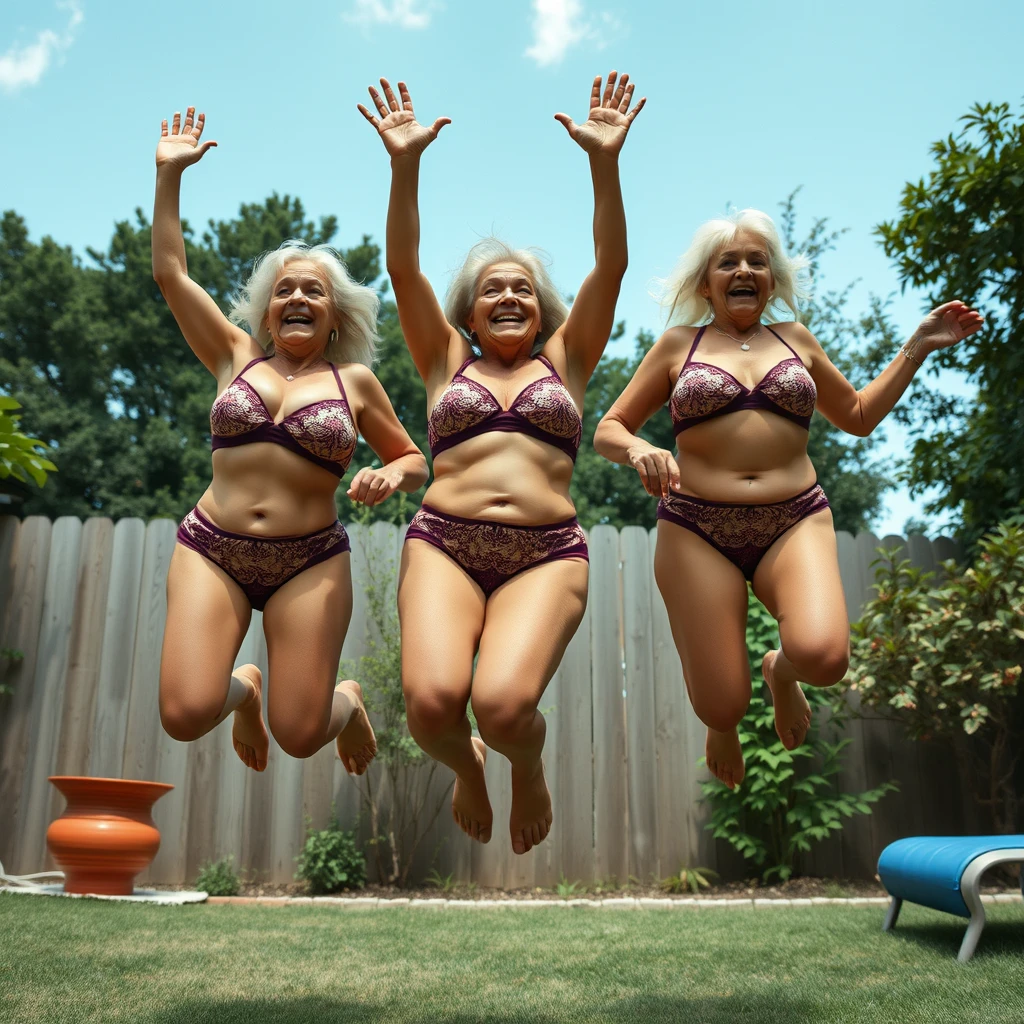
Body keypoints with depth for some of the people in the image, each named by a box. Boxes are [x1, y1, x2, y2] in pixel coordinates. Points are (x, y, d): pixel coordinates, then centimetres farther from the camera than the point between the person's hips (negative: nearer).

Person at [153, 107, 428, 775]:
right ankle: (243, 689, 22)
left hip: (310, 562, -1)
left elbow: (413, 459, 15)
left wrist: (392, 477, -8)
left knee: (299, 736, -7)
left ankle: (345, 701, 31)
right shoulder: (237, 358, 11)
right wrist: (170, 174, 8)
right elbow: (171, 272, 10)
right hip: (213, 551, 2)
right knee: (185, 716, -15)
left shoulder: (354, 382, 8)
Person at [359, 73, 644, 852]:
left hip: (547, 553, 0)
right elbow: (403, 268, 8)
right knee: (432, 700, -23)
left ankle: (527, 764, 13)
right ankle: (466, 766, 14)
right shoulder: (447, 360, 19)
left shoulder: (565, 359, 19)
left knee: (504, 704, -25)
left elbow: (611, 266, 8)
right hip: (444, 542, 1)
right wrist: (405, 163, -3)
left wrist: (604, 160, -3)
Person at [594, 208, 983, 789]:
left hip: (795, 523, 2)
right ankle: (724, 725, 36)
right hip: (698, 529, -1)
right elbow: (608, 430, 9)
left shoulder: (795, 339, 16)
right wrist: (638, 449, -13)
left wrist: (918, 348, 21)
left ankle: (783, 671, 12)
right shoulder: (679, 344, 10)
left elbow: (859, 416, 28)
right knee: (720, 706, -5)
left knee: (823, 655, -27)